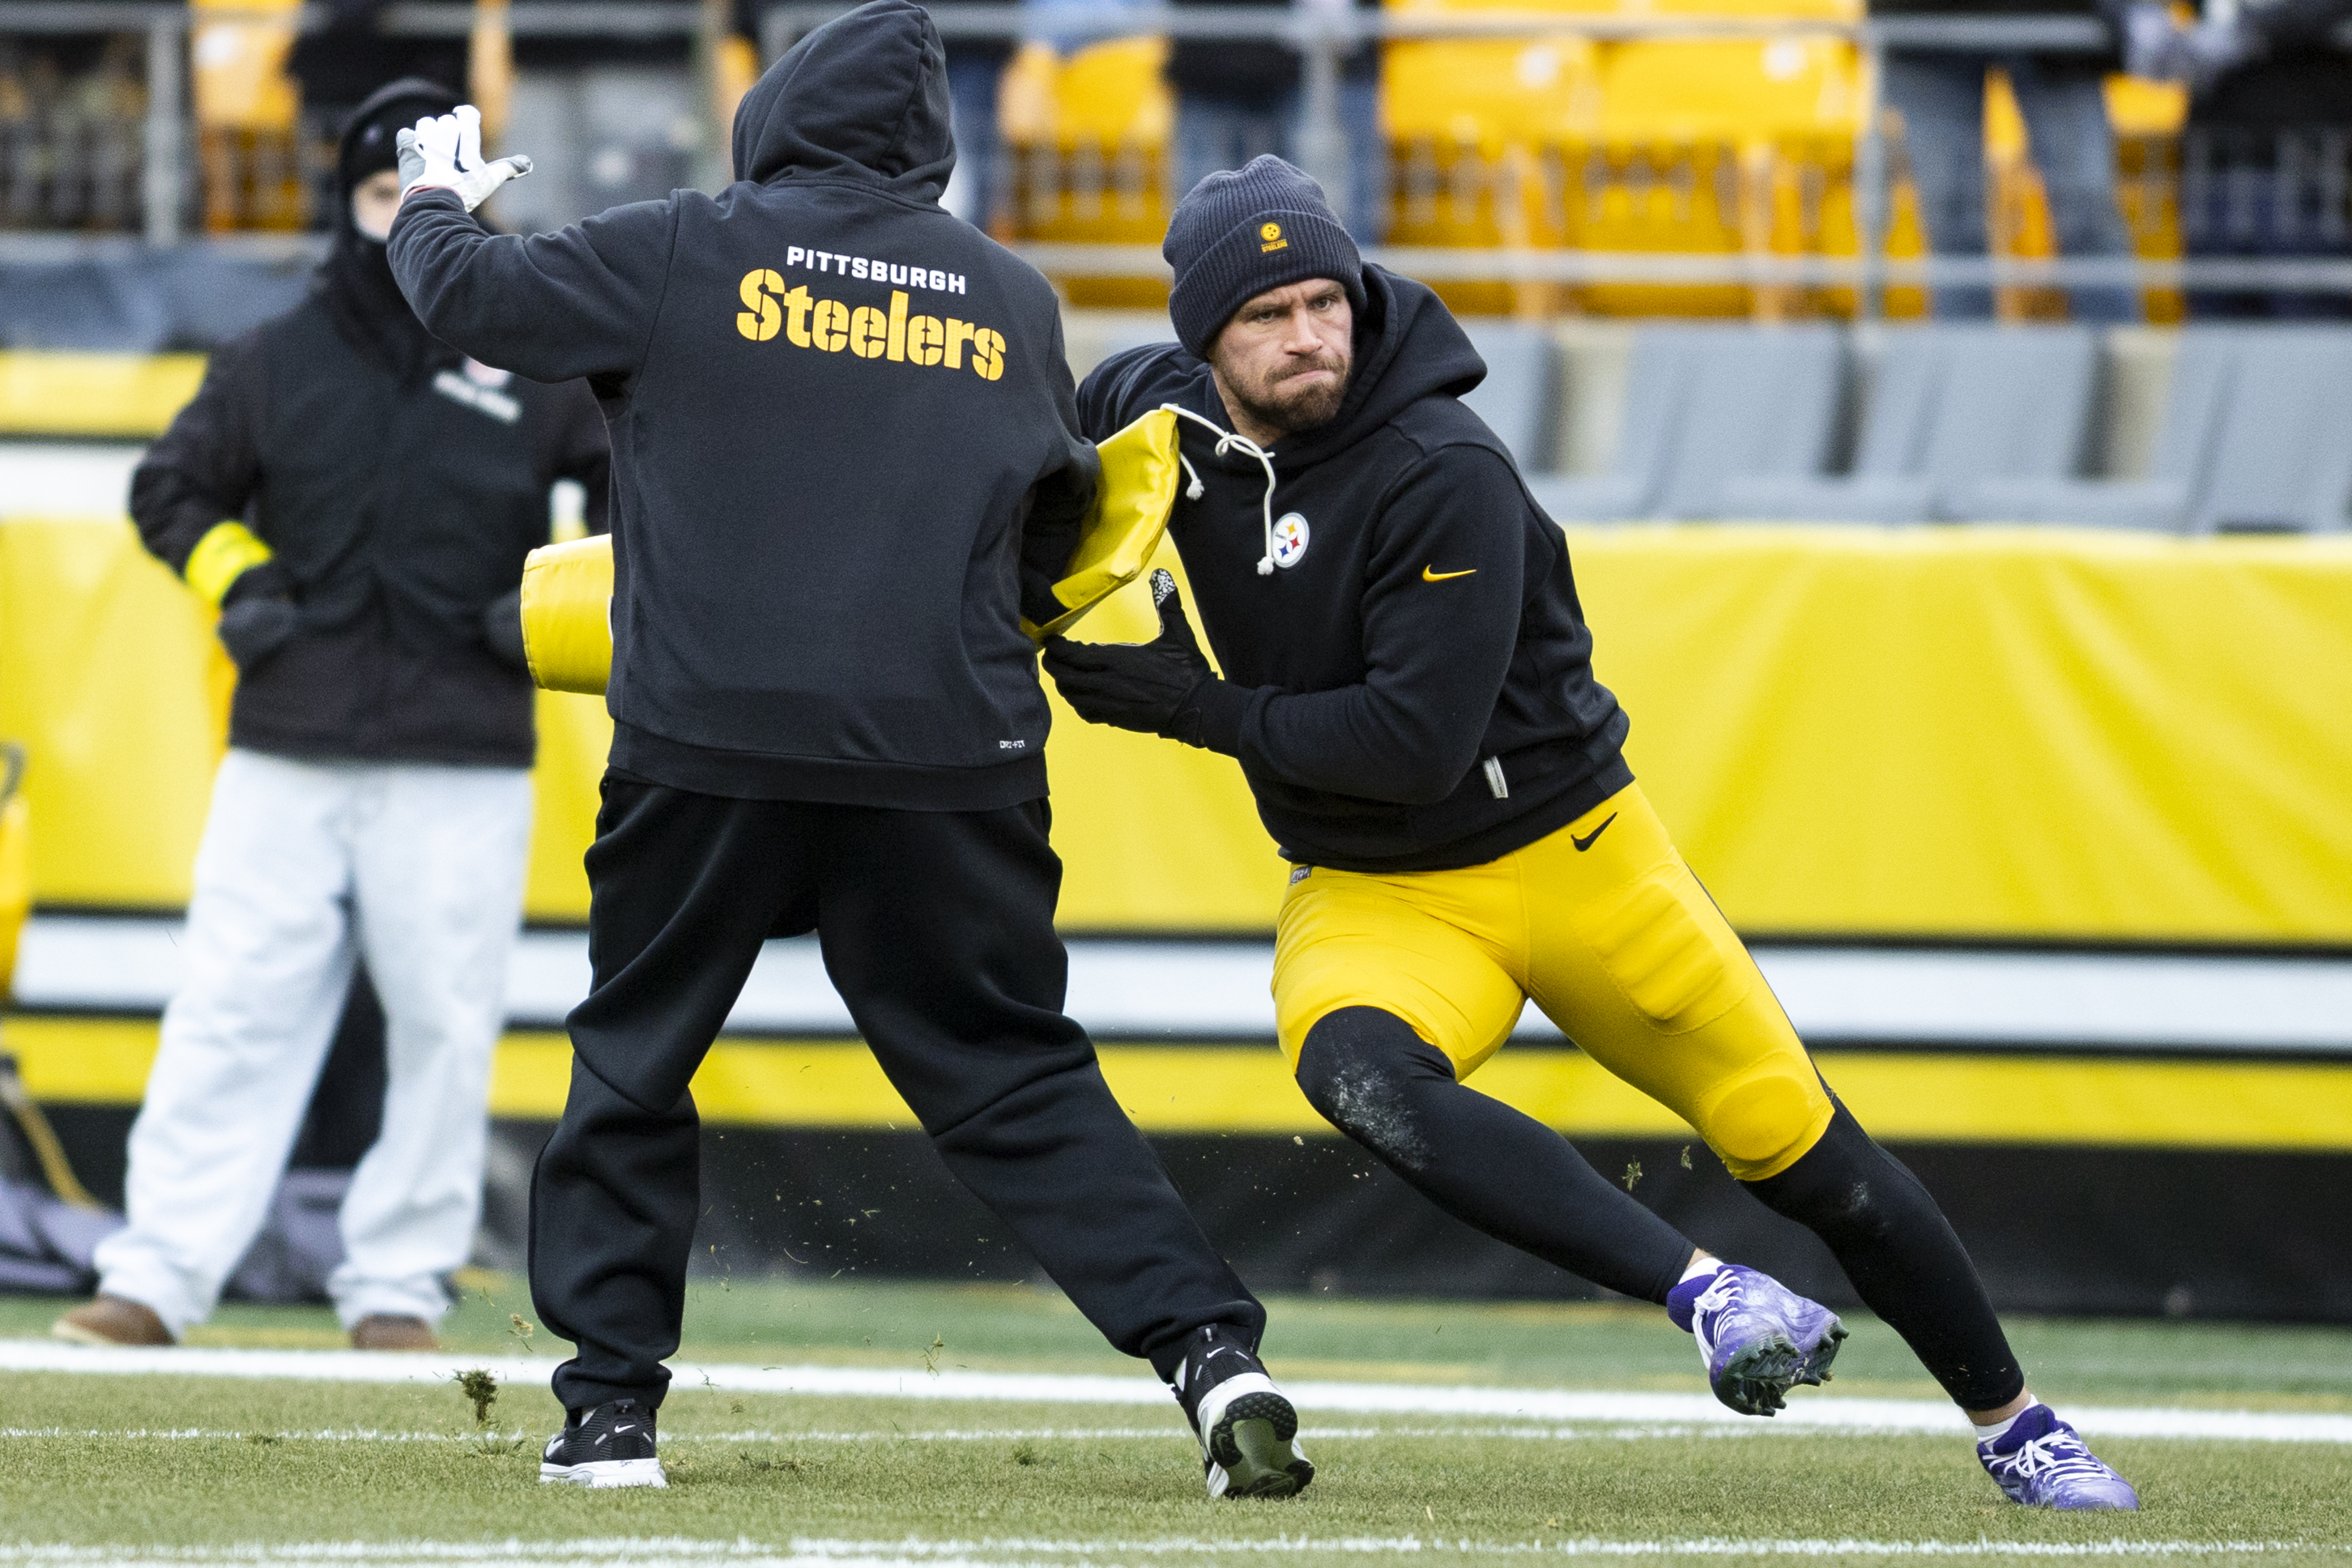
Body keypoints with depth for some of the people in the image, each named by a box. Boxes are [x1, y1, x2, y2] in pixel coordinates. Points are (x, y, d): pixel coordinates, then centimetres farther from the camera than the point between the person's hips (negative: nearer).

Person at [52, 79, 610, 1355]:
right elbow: (170, 487, 20)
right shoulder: (275, 362, 9)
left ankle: (397, 1288, 9)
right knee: (230, 1013, -4)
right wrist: (235, 584, 3)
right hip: (286, 757, 1)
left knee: (444, 1028, 0)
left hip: (463, 772, -1)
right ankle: (157, 1281, -5)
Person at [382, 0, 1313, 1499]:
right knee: (1020, 1076, 7)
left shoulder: (688, 252, 0)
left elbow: (469, 293, 7)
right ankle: (1216, 1356, -7)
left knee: (637, 1053, 13)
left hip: (708, 748, -2)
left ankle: (611, 1408, 10)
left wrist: (439, 201, 28)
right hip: (948, 758, 2)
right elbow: (1060, 520, 20)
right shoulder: (1012, 299, 9)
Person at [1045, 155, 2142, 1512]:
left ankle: (2013, 1423, 22)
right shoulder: (1154, 411, -7)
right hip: (1372, 892, 3)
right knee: (1357, 1072, -33)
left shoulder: (1445, 478, -24)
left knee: (1800, 1148, 0)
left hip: (1575, 853, -3)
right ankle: (1709, 1296, -38)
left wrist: (1199, 707, -22)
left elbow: (1417, 741, -29)